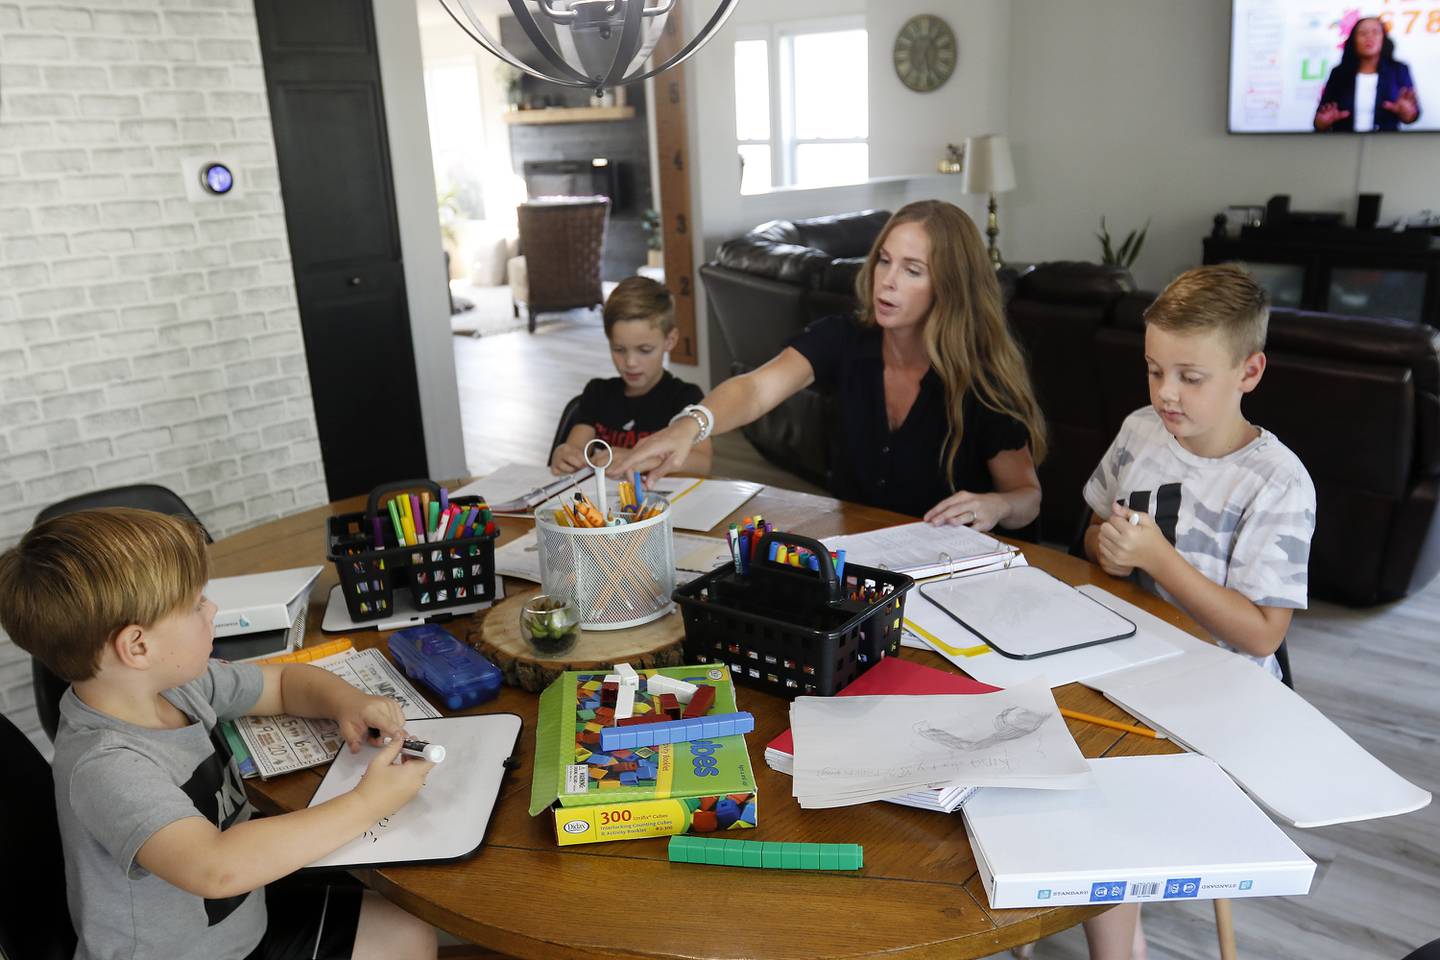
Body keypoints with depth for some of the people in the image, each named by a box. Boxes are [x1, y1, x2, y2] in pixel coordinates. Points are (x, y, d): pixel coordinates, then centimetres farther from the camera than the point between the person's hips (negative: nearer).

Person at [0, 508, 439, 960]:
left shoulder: (177, 681, -6)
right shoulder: (105, 766, -29)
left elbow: (286, 682, 10)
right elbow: (217, 868, -41)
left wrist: (346, 701, -12)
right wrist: (366, 804, -33)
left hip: (246, 920, 8)